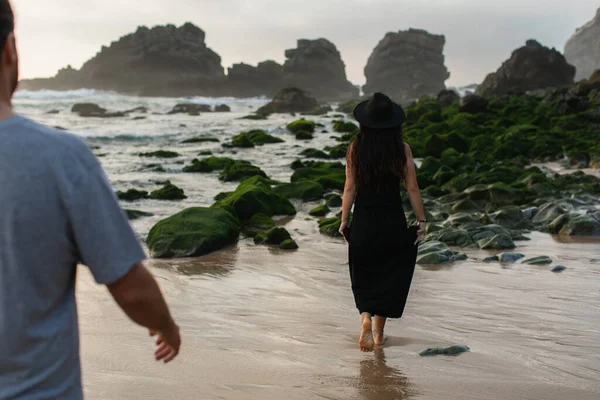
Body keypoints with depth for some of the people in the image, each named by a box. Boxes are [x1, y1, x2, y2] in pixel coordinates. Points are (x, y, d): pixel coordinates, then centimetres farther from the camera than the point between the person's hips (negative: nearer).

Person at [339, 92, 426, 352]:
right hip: (393, 219, 0)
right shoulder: (402, 149, -8)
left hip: (363, 219, 0)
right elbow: (412, 188, -4)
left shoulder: (355, 148, -6)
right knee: (387, 274, 15)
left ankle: (366, 317, -8)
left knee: (363, 275, 16)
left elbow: (350, 188, -4)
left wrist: (344, 220, 6)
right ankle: (379, 332, 21)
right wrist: (421, 220, 5)